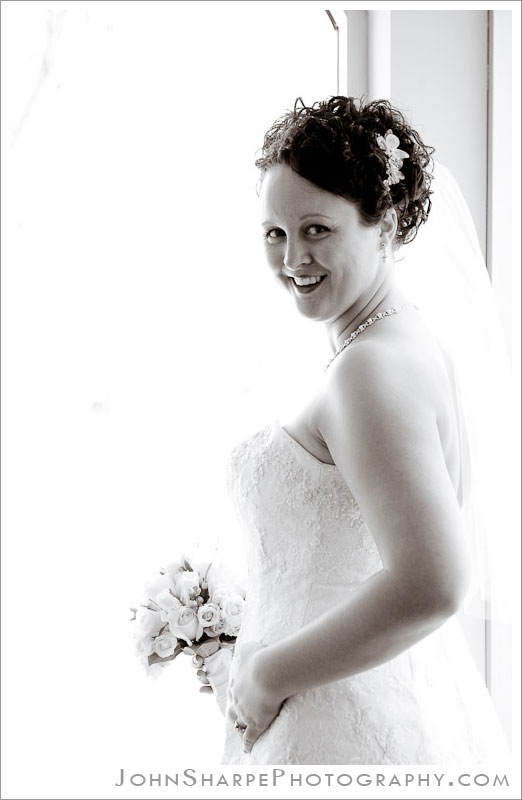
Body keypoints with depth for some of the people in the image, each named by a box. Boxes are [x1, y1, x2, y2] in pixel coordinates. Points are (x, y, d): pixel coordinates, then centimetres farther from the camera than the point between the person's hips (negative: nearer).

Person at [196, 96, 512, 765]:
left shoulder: (371, 369, -22)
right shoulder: (413, 343, 7)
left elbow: (431, 585, -32)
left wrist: (266, 674, -20)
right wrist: (248, 639, 10)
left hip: (347, 733, -9)